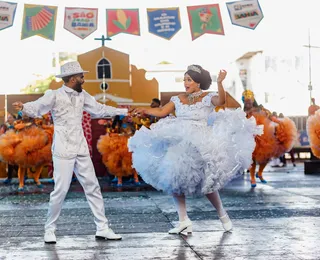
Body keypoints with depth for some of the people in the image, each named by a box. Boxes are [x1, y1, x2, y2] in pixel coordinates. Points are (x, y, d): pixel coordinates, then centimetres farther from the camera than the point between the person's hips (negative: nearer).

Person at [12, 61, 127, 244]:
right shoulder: (55, 95, -9)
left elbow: (100, 109, 20)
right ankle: (50, 229, 13)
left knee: (93, 187, 8)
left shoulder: (82, 95, 9)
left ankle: (102, 228, 16)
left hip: (81, 150, 6)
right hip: (63, 151, -6)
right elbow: (37, 108, -22)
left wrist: (124, 111, 23)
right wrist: (23, 107, -45)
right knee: (61, 190, -6)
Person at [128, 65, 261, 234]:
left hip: (200, 144, -5)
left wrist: (219, 83, -37)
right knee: (173, 180, -1)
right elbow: (161, 112, 11)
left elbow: (220, 101, -22)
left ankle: (223, 215, 18)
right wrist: (144, 110, 1)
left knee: (206, 182, -6)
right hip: (179, 144, 5)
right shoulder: (178, 99, 12)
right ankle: (184, 221, 8)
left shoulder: (208, 97, -2)